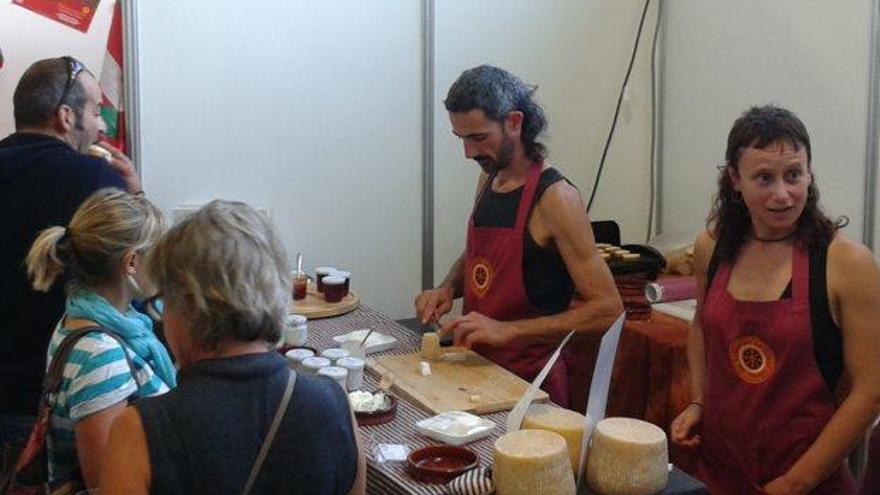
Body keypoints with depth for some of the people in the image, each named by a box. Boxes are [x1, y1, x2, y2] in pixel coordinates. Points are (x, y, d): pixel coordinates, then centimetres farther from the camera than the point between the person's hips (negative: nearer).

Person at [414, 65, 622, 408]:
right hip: (479, 367, 6)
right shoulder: (488, 180, 6)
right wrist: (447, 289, 2)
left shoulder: (555, 198, -17)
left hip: (530, 383, -6)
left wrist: (507, 330, -23)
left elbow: (607, 309, -19)